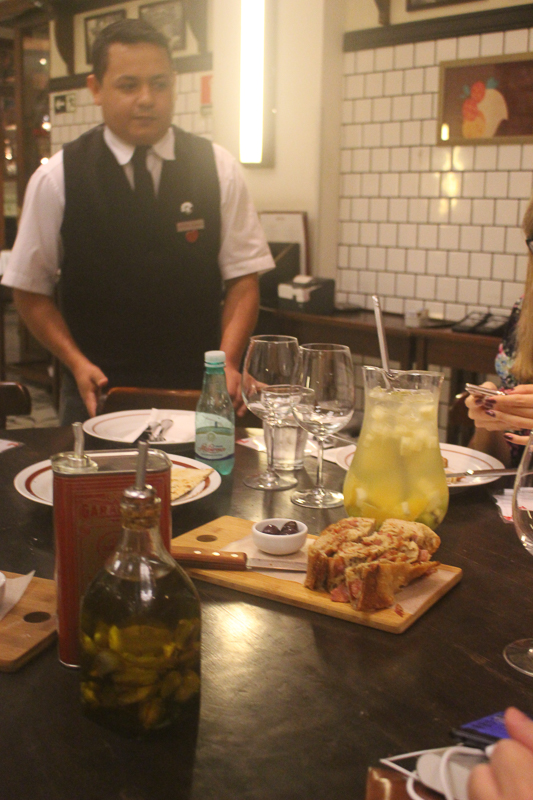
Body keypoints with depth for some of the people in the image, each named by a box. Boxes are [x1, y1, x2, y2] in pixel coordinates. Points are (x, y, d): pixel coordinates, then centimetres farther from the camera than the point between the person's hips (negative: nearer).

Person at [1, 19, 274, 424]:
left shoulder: (217, 169, 0)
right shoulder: (56, 178, -3)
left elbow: (243, 278, -1)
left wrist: (228, 363, -14)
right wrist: (76, 362, -9)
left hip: (199, 390, 1)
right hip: (98, 391, 0)